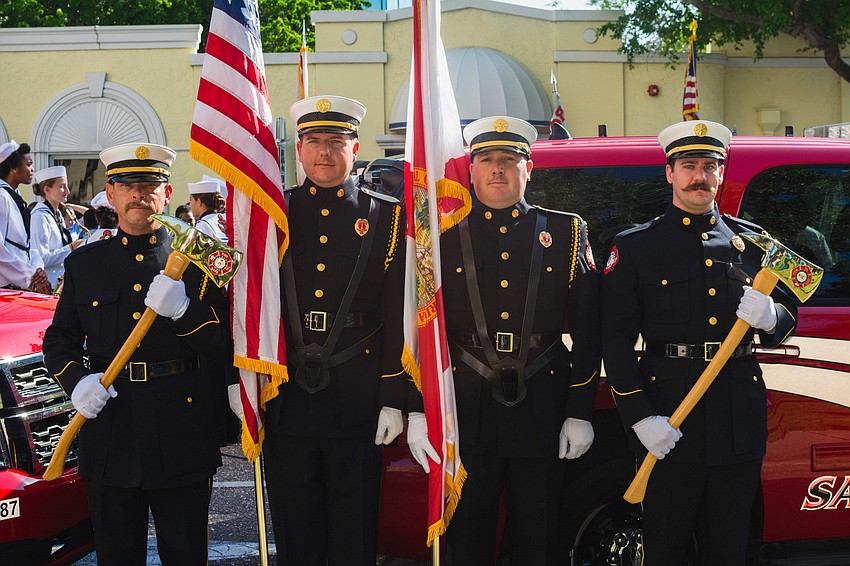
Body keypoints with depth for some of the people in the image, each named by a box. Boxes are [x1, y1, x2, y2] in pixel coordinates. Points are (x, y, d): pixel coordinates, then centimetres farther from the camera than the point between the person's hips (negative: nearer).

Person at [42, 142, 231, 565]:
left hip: (181, 431, -1)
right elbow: (59, 341, 12)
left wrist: (183, 309, -20)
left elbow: (223, 344, -1)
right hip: (109, 431, 2)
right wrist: (76, 382, -9)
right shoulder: (83, 263, 10)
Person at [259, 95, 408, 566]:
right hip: (286, 395, 1)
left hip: (358, 398, -1)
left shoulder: (386, 217, 4)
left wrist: (393, 400, -5)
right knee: (295, 525, 9)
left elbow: (398, 315, 0)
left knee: (354, 527, 7)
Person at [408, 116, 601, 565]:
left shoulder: (566, 233, 7)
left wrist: (580, 414, -1)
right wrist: (418, 411, -3)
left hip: (541, 412, 1)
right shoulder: (445, 235, 5)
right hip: (464, 411, 0)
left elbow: (587, 331, 5)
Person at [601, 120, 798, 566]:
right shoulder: (635, 245, 3)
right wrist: (640, 417, -12)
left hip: (740, 417, 3)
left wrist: (770, 317, -9)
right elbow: (617, 339, -3)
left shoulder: (752, 242, 14)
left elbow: (787, 314, 17)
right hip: (668, 417, -3)